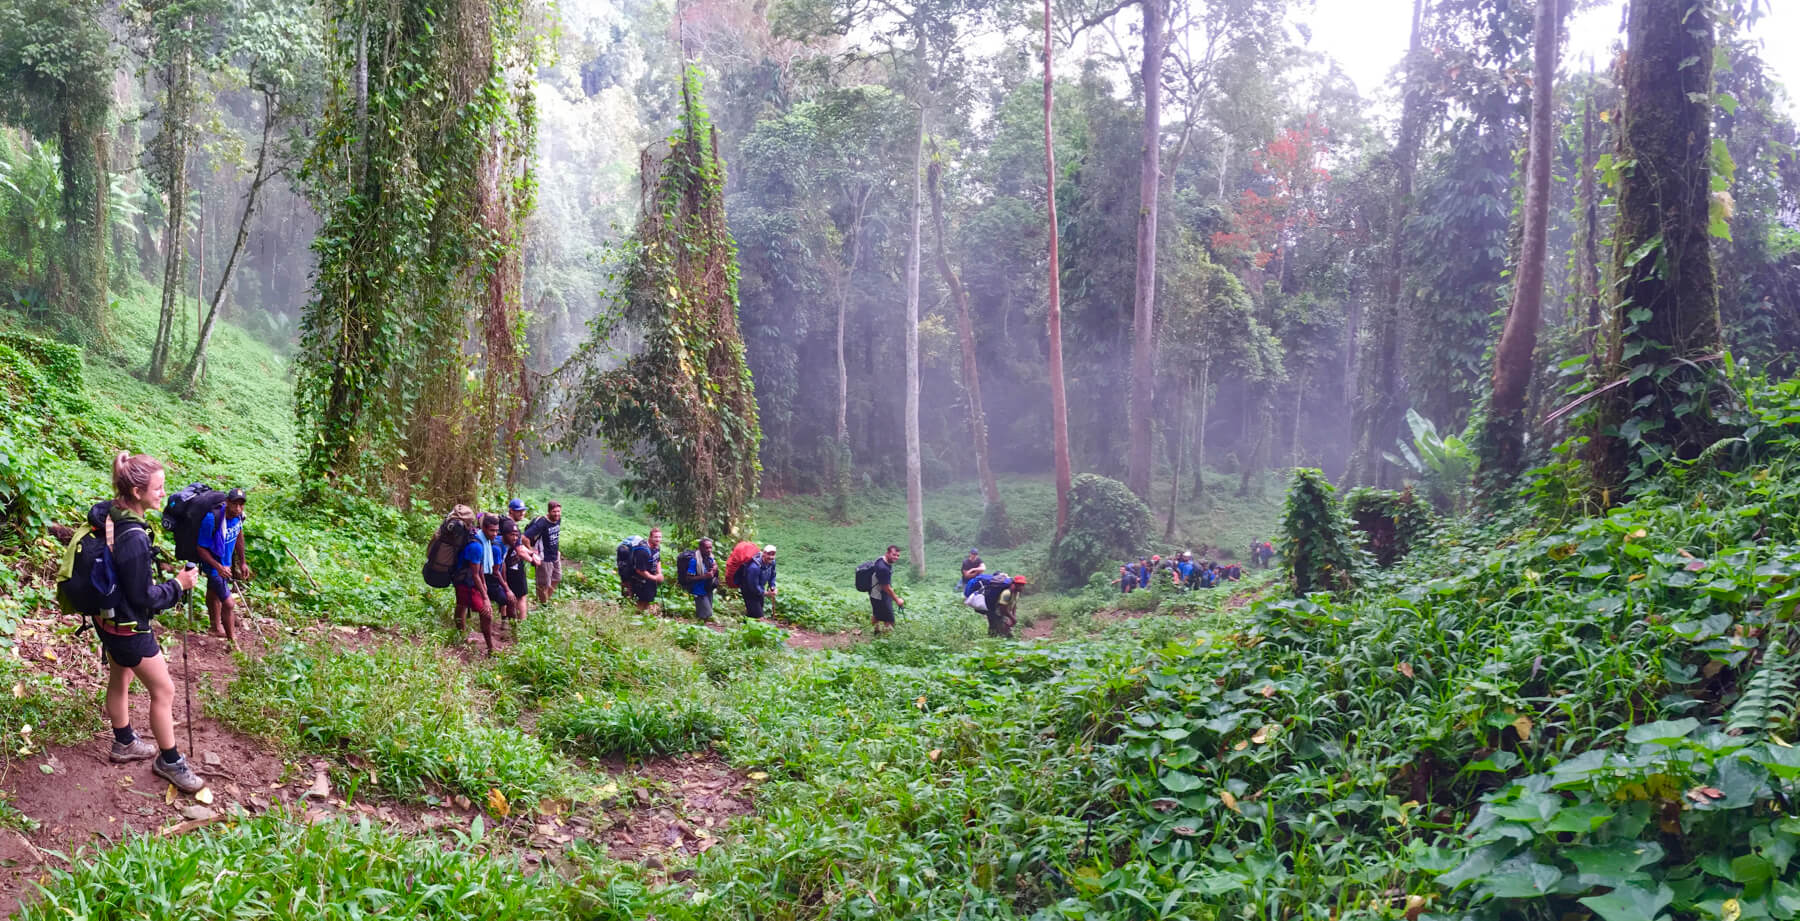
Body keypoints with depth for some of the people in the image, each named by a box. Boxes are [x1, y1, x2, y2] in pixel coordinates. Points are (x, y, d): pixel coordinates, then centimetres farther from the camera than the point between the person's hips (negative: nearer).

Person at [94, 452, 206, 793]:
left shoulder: (106, 514, -8)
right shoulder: (134, 539, -33)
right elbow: (143, 598, -25)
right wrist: (178, 584, -13)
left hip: (107, 618, 9)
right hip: (129, 628, -9)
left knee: (119, 681, 26)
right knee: (163, 690, 6)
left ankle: (124, 743, 46)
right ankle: (169, 762, 20)